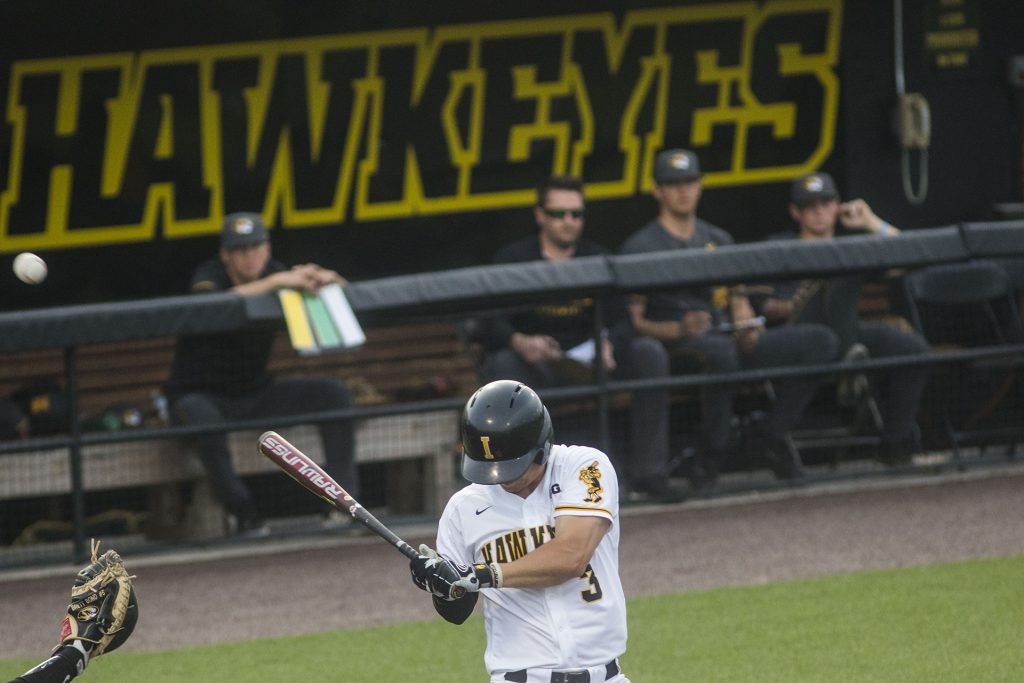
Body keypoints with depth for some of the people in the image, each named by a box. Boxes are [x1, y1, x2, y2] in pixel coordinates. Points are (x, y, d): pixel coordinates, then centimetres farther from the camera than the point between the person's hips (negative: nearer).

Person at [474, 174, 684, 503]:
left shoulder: (598, 259, 9)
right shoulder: (513, 259, -1)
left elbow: (620, 321, -2)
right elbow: (492, 325, -13)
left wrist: (608, 345, -27)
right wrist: (519, 342, -37)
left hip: (586, 360, 3)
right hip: (534, 364, -3)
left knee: (649, 353, -19)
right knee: (501, 363, -36)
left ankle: (648, 471, -20)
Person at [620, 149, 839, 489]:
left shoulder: (718, 240, 23)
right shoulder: (640, 247, 4)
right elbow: (633, 322, -5)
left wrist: (747, 326, -3)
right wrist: (678, 329, -23)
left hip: (726, 339, 6)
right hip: (678, 348, -6)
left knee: (821, 341, -13)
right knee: (721, 351, -44)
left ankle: (772, 433, -8)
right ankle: (709, 463, -30)